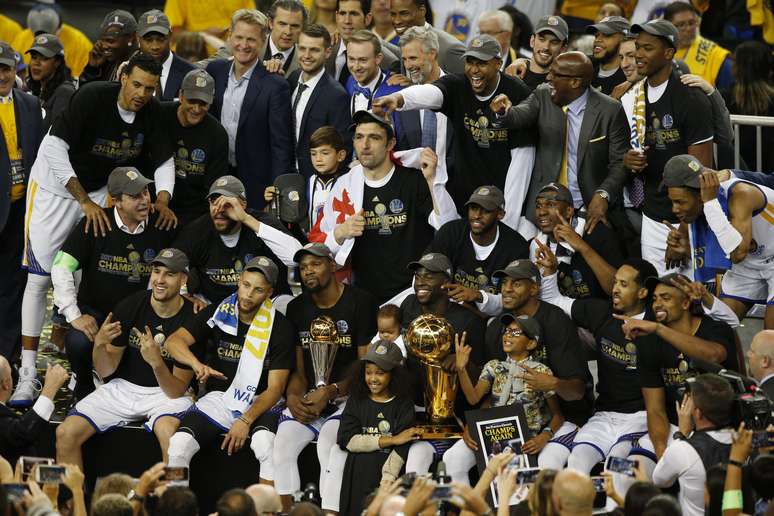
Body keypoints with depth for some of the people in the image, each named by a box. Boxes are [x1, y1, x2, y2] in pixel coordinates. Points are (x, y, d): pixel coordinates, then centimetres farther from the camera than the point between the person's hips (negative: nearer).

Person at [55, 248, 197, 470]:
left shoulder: (191, 318, -15)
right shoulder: (131, 306, -6)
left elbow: (177, 390, -14)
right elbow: (105, 371, -1)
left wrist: (156, 362, -33)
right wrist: (99, 345, -23)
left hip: (167, 391, -3)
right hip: (123, 387, 3)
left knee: (170, 436, -38)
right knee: (65, 434, -16)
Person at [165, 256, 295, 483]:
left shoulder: (280, 328, -4)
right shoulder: (217, 314, 1)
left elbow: (275, 388, -6)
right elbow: (174, 341, -12)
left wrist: (246, 421, -21)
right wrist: (197, 364, -35)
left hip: (260, 405, -2)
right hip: (218, 398, 2)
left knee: (265, 443, -36)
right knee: (178, 444, -24)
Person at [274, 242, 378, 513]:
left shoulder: (360, 303, -4)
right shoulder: (297, 308, 13)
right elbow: (299, 369, 14)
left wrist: (331, 392, -19)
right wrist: (293, 396, -9)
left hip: (349, 395, -5)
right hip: (309, 396, 5)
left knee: (329, 441, -32)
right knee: (283, 441, -22)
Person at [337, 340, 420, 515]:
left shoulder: (403, 404, 3)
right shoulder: (356, 401, 10)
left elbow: (400, 450, -6)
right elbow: (348, 440, -3)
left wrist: (387, 481, -20)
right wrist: (391, 440, -8)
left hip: (389, 472, -2)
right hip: (357, 476, 2)